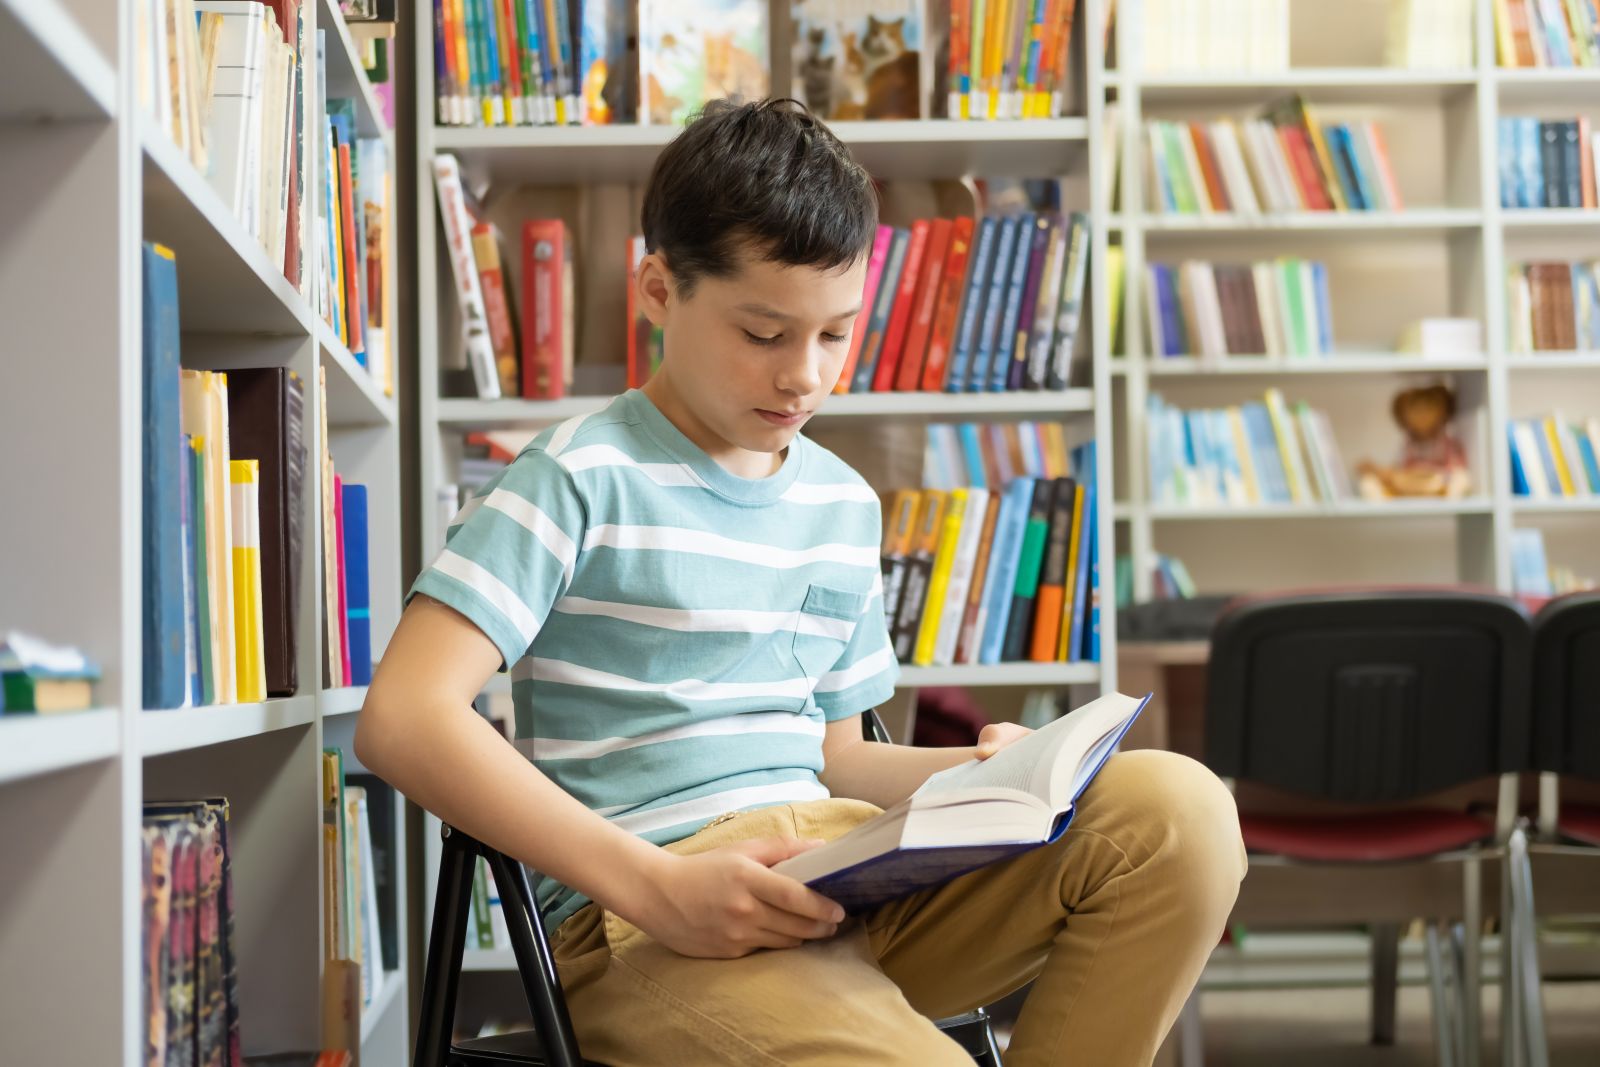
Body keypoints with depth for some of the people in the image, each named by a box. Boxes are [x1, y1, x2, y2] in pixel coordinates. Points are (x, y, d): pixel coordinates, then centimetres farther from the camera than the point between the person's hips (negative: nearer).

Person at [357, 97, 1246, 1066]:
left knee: (1178, 811, -14)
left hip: (839, 887, 7)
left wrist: (974, 770, 3)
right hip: (645, 925, -7)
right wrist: (653, 885, -22)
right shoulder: (584, 478, -4)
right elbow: (404, 717, -15)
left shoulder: (843, 504, 18)